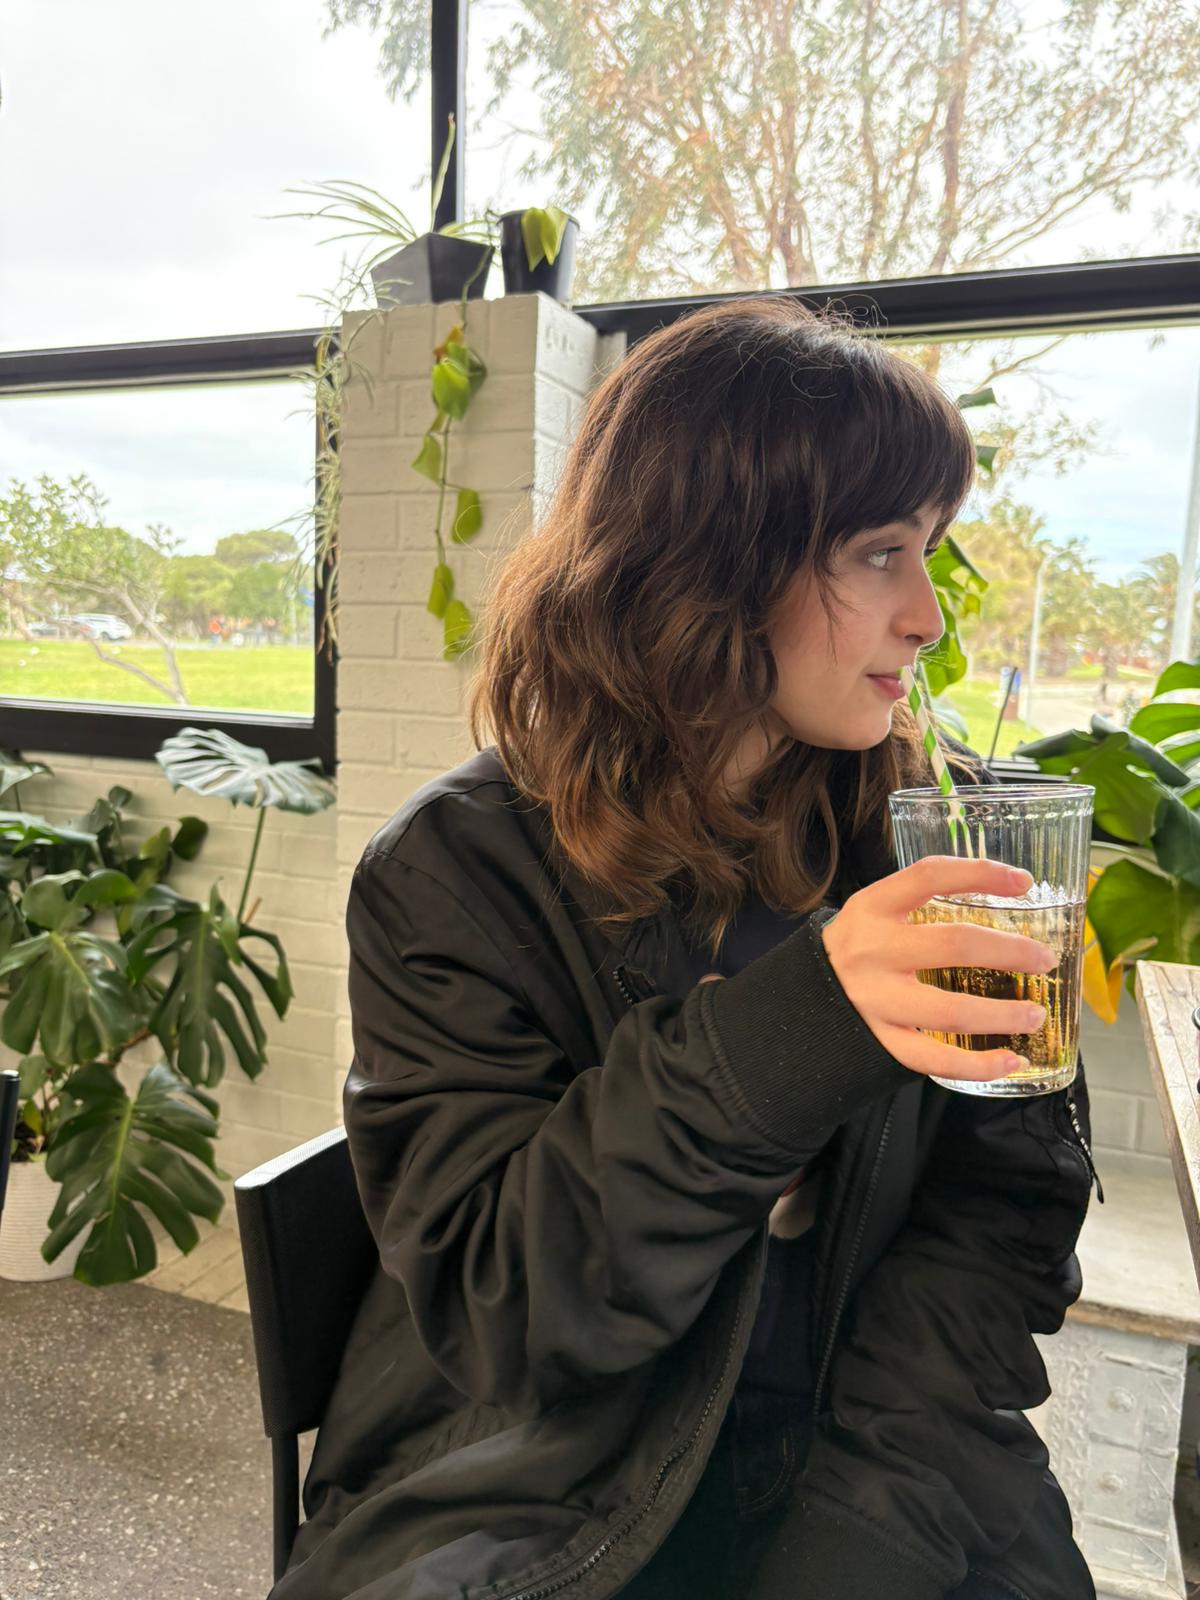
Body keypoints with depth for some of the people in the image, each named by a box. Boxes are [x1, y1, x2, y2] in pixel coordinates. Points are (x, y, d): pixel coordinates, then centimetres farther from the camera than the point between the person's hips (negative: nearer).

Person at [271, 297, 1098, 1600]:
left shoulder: (942, 828, -3)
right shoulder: (455, 873, -12)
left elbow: (1009, 1198, -2)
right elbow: (498, 1307, -16)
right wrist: (785, 1034, -30)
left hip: (865, 1476, 3)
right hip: (530, 1488, -2)